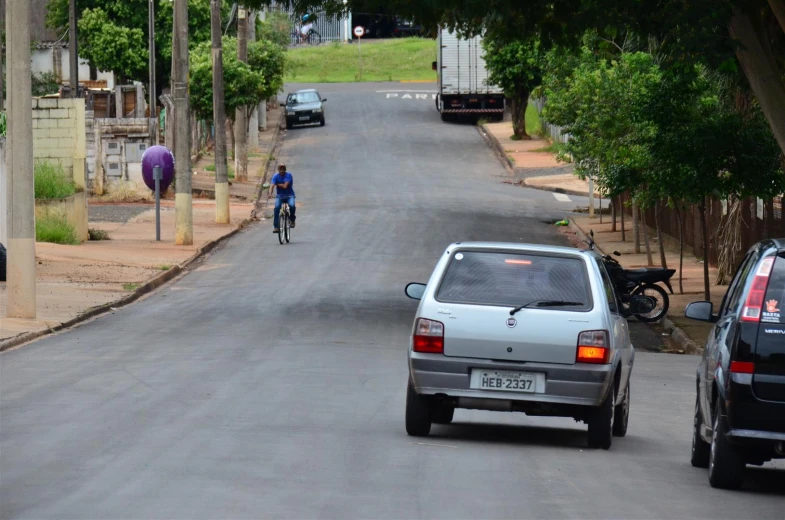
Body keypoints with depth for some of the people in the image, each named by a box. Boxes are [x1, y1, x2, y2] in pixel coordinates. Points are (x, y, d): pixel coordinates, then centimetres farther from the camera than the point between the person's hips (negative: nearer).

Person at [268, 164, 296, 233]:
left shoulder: (288, 175, -10)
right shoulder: (275, 176, -4)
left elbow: (285, 186, -21)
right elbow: (272, 185, -19)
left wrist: (277, 184, -9)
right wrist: (270, 193, -37)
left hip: (289, 195, -2)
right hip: (280, 196, 2)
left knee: (292, 205, -32)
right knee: (277, 208, -26)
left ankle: (292, 220, -2)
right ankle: (276, 227, -22)